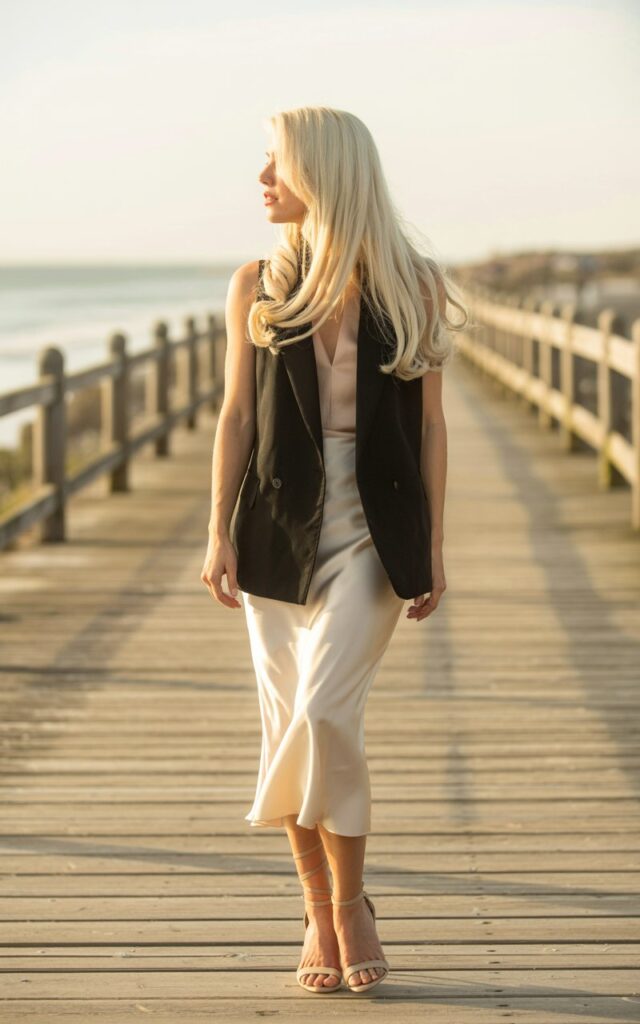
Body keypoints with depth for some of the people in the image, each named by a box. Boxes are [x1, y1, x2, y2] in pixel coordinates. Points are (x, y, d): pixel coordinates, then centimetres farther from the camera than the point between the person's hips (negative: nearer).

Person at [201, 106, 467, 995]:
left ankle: (350, 899, 4)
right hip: (279, 528, 3)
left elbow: (429, 425, 2)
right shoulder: (256, 288, 4)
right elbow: (237, 418, 5)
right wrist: (219, 534, -2)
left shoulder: (412, 288, -1)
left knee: (324, 712, -16)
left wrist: (433, 549, 1)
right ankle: (320, 917, 18)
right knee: (289, 726, 4)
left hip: (372, 532, -3)